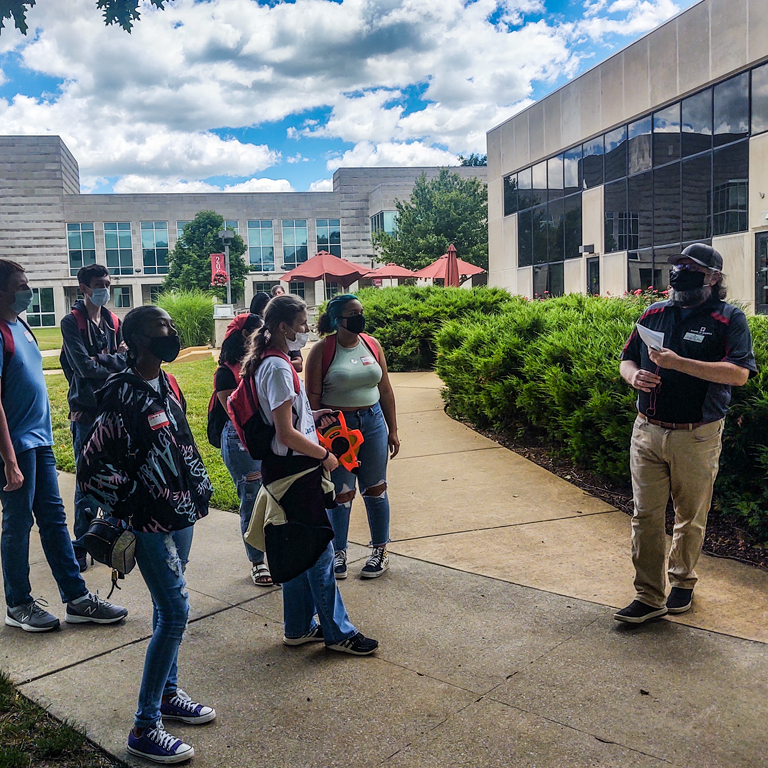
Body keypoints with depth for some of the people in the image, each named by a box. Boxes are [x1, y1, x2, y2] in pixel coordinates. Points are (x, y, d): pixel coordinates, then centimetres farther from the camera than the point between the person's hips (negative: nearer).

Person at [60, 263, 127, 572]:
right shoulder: (72, 322, -6)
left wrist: (101, 360, -13)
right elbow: (85, 367, -15)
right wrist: (114, 363, -3)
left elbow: (126, 360, 2)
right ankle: (81, 546, 11)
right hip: (86, 412, -5)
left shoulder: (113, 321, 11)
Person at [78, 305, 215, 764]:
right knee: (175, 612, -7)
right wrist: (126, 510, -10)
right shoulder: (124, 394, -19)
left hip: (180, 515, 8)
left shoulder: (168, 385, 7)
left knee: (169, 608, 18)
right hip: (152, 522, -8)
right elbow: (94, 466, -18)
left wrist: (199, 490, 13)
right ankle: (145, 728, 6)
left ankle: (168, 692, 35)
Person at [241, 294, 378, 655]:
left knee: (300, 550, 18)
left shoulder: (269, 361, 10)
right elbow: (287, 434, -23)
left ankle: (299, 627, 30)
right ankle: (338, 632, 14)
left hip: (289, 468, 10)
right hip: (294, 469, -10)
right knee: (319, 550, 1)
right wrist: (325, 455, -11)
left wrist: (311, 416, 16)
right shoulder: (278, 368, -20)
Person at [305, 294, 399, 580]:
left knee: (375, 489, 10)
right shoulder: (321, 350, -8)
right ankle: (338, 553, 21)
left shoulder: (372, 345, 5)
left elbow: (385, 390, 10)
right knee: (340, 493, 3)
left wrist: (393, 430, 10)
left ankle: (380, 551, 25)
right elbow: (313, 397, -7)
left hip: (373, 422, 4)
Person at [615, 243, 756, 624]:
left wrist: (678, 363, -23)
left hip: (697, 438, -3)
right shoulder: (655, 313, 9)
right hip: (648, 432, 3)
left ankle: (682, 582, 35)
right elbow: (627, 359, 16)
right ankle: (650, 596, 14)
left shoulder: (729, 319, -4)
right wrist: (633, 375, -8)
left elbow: (739, 373, -17)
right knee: (645, 516, 4)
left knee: (691, 517, 13)